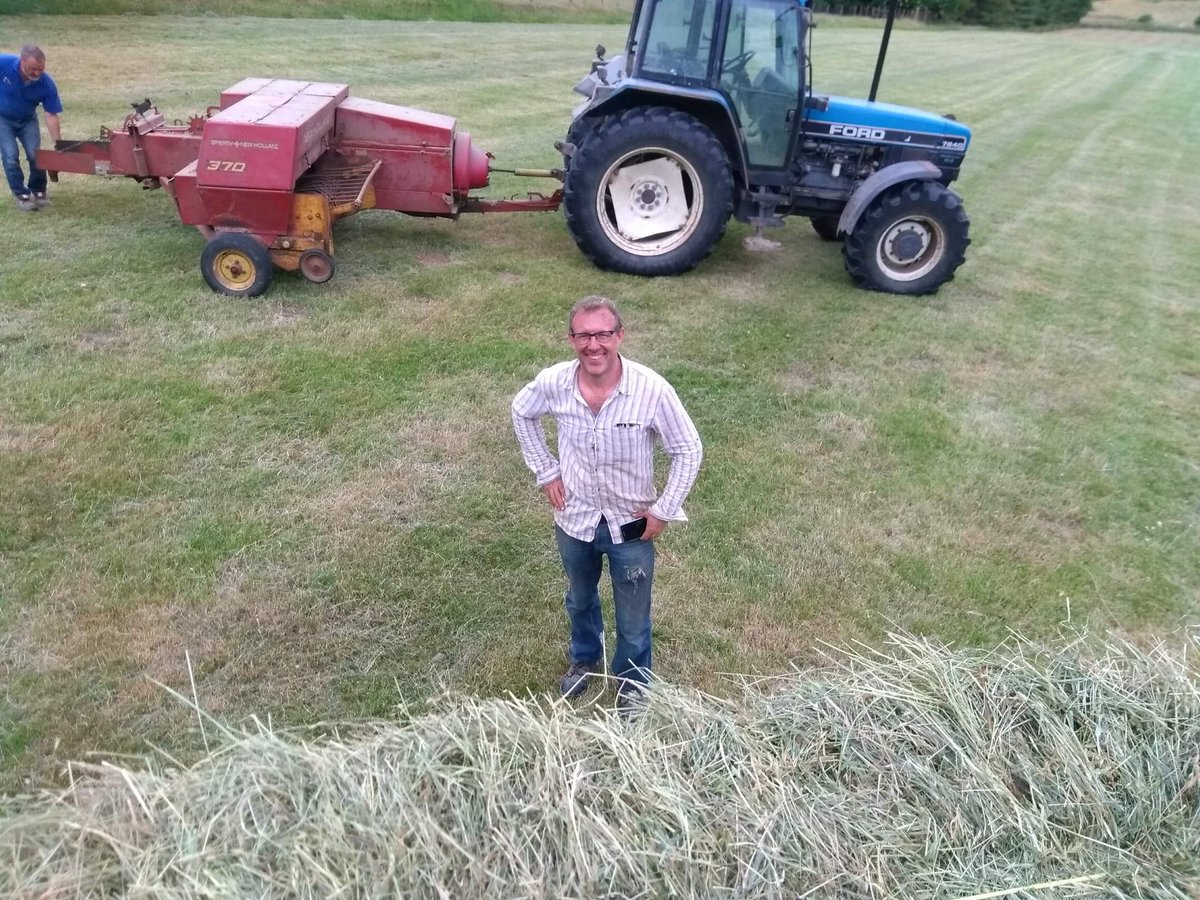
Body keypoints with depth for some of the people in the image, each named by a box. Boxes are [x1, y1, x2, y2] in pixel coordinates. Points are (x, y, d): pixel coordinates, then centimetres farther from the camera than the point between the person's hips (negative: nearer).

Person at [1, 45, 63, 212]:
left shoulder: (47, 84, -28)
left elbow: (51, 115, -22)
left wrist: (59, 144, -24)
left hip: (27, 120, 1)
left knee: (36, 155, -4)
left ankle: (38, 191, 18)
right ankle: (21, 195, 2)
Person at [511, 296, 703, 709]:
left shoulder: (652, 389, -27)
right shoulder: (553, 383, -19)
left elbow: (688, 451, -13)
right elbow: (522, 413, 5)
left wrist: (664, 510, -13)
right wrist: (545, 472, 0)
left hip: (630, 525, -2)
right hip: (574, 520, 3)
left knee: (633, 619, 18)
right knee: (580, 600, 29)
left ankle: (631, 682, 48)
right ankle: (584, 658, 60)